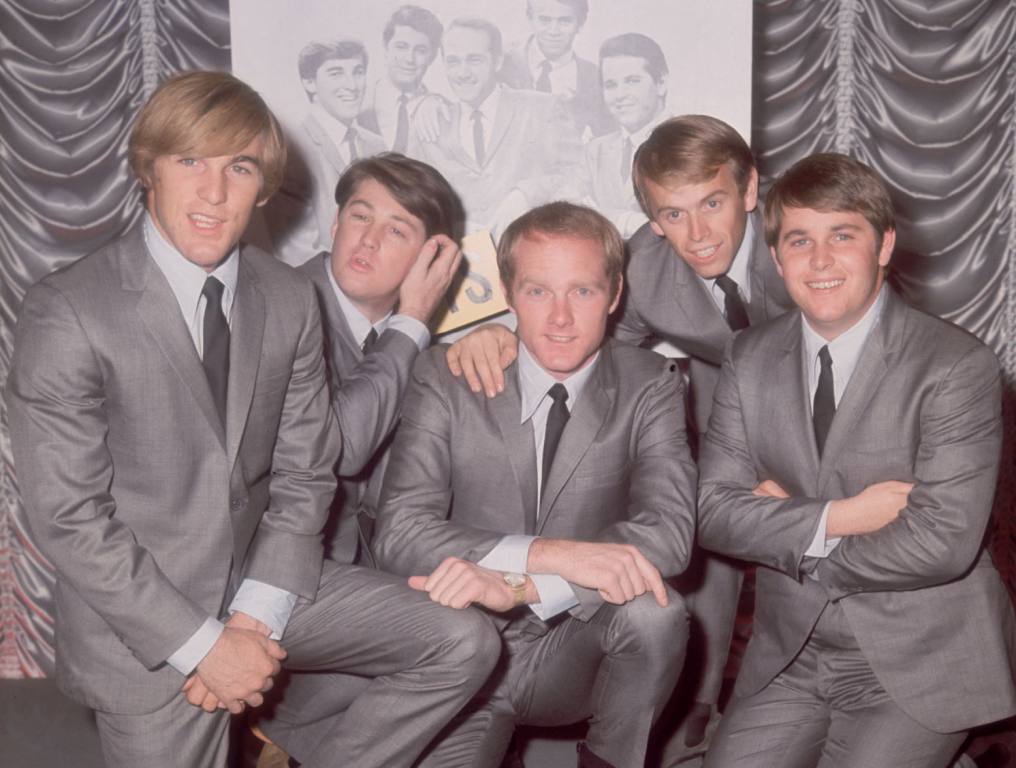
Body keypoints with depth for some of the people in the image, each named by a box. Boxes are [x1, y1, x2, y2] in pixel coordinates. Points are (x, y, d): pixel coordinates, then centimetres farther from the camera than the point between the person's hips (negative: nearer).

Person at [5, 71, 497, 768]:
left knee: (464, 645, -5)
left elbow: (303, 476, 2)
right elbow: (70, 520, -16)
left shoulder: (292, 301, -1)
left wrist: (256, 617, -11)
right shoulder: (68, 314, -16)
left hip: (260, 584, 4)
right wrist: (202, 644, -17)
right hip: (140, 622, -4)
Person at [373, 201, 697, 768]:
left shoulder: (650, 386, -5)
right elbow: (399, 533, -16)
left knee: (655, 611, -27)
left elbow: (669, 532, -19)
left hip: (575, 654, 1)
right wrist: (547, 553, -30)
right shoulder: (447, 376, -7)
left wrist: (514, 585, -30)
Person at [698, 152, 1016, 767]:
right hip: (791, 656, 4)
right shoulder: (751, 359, 2)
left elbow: (944, 542, -21)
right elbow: (713, 510, -4)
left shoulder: (957, 365, -14)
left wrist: (787, 537, -12)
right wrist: (832, 520, -18)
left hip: (918, 664, -3)